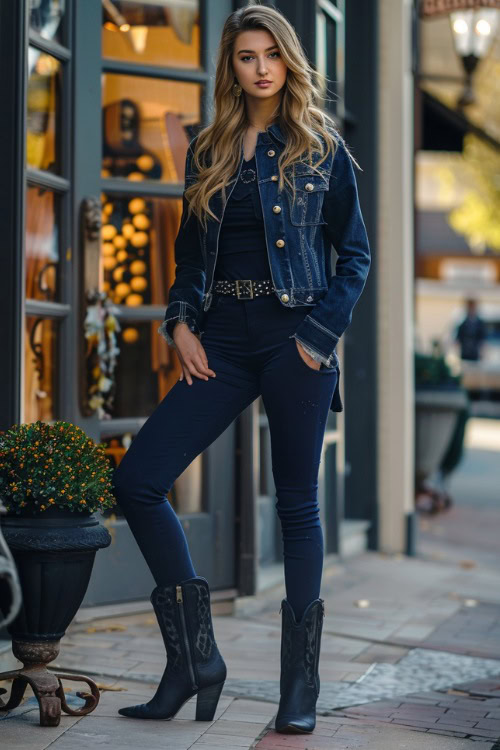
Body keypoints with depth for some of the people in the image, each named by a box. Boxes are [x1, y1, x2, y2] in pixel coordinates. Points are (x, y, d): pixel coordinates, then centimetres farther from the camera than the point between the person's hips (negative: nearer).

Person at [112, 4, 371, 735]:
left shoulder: (321, 148, 4)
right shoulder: (208, 153, 14)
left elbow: (355, 255, 4)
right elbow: (190, 253, 17)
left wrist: (320, 334, -8)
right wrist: (181, 324, 1)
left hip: (296, 339, -4)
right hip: (224, 340, 4)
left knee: (297, 505, 1)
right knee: (137, 481, -7)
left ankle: (301, 687, 12)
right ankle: (195, 660, 3)